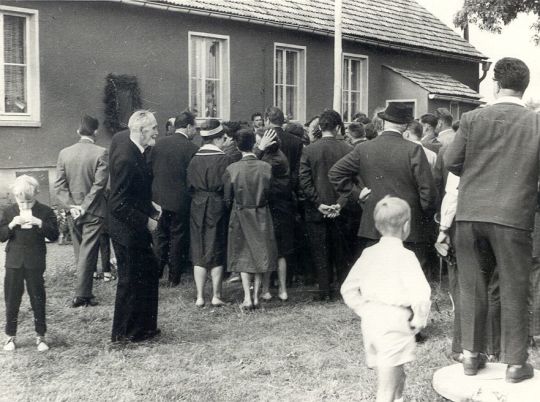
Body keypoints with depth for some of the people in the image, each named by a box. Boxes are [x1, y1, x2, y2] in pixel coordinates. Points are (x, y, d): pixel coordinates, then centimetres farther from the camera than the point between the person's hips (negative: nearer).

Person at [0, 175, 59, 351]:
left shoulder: (45, 211, -3)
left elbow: (54, 236, -7)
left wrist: (40, 224, -21)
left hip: (35, 263, -2)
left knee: (38, 299, 5)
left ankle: (40, 336, 17)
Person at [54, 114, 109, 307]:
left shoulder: (64, 153, 1)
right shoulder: (101, 153, -12)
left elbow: (59, 186, -3)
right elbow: (99, 184, -17)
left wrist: (72, 206, -4)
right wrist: (85, 207, -12)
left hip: (73, 212, 4)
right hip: (94, 211, -4)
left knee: (79, 251, 17)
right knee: (88, 252, 1)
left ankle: (85, 284, 29)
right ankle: (82, 294, 2)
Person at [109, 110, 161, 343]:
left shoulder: (124, 139, 1)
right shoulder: (126, 159, -28)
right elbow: (118, 205, -28)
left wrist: (149, 205, 11)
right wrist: (146, 221, -19)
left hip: (136, 227, 10)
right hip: (128, 230, -10)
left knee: (149, 273, 19)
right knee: (130, 280, 5)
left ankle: (143, 326, 33)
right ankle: (123, 333, 22)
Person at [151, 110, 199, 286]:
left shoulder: (159, 143, 0)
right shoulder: (191, 148, -13)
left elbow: (151, 169, 6)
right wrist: (189, 194, 6)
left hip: (159, 198, 4)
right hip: (180, 201, -4)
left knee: (160, 237, 16)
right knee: (178, 238, 9)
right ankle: (174, 278, 16)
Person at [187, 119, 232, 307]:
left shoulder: (194, 160, -1)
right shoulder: (224, 159, -12)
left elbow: (190, 186, 5)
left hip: (197, 209, 3)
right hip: (218, 209, -3)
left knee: (199, 253, 9)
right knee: (217, 253, 7)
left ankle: (200, 297, 10)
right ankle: (216, 296, 10)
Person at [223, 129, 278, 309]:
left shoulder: (231, 169, -13)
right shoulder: (266, 167, -11)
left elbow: (227, 198, -5)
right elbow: (269, 192, 0)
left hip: (240, 216, -1)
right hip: (262, 215, 1)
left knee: (243, 256, 9)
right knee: (260, 254, 12)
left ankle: (247, 297, 3)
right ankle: (256, 296, 16)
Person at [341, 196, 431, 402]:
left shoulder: (368, 254, 7)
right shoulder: (404, 256, -11)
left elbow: (348, 289, 11)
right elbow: (420, 293, -20)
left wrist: (365, 312, 14)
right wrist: (419, 320, -6)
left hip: (370, 321, 6)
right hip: (394, 325, -6)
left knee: (397, 378, 23)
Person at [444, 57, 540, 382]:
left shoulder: (473, 119, -2)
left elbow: (451, 161, 2)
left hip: (470, 214, 2)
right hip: (514, 217, -1)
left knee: (473, 287, 13)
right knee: (514, 292, 9)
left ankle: (472, 355, 21)